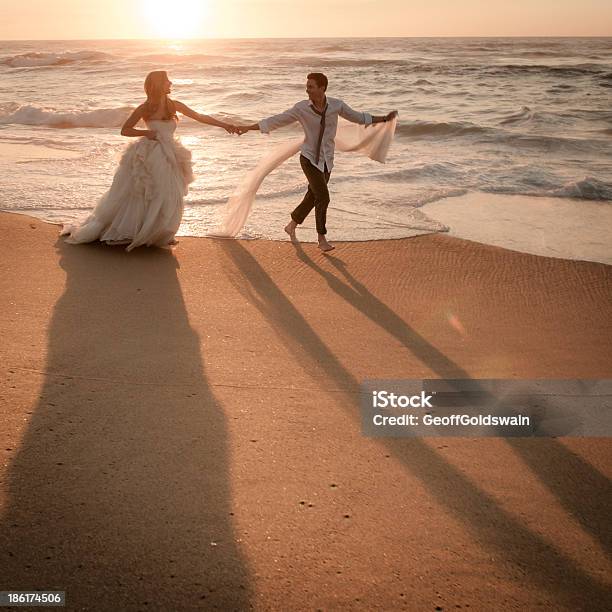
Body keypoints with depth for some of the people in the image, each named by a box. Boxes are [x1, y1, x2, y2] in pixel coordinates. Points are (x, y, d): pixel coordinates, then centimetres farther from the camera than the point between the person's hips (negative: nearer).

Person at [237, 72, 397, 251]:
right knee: (323, 198, -13)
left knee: (312, 198, 13)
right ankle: (322, 239, 3)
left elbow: (358, 117, 7)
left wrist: (384, 118, 4)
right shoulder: (302, 107, -14)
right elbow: (276, 120, -7)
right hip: (309, 159, -4)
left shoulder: (336, 105, -8)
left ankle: (291, 226, 36)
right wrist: (248, 127, -10)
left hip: (326, 160, 4)